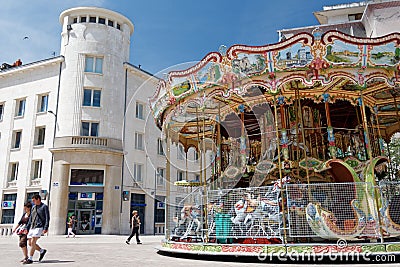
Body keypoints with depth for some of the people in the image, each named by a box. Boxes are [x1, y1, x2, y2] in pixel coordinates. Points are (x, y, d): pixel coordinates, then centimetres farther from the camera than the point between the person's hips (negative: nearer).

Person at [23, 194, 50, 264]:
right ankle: (42, 251, 24)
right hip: (32, 227, 8)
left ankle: (30, 259, -8)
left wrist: (46, 228, -16)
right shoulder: (33, 207, 18)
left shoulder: (44, 207, -3)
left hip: (39, 227, -8)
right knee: (30, 243, 7)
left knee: (33, 242, -14)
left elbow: (47, 218, -8)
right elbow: (30, 218, 22)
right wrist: (27, 228, 16)